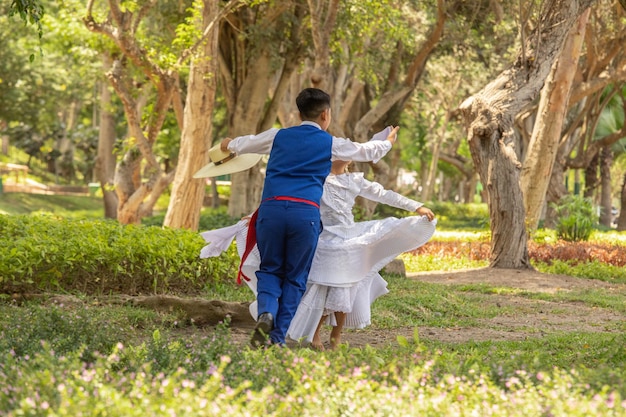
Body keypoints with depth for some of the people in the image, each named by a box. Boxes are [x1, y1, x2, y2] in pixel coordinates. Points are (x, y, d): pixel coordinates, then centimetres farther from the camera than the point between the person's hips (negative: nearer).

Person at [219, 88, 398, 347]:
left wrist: (228, 146, 58)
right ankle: (278, 337, 3)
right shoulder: (330, 144, 13)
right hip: (306, 212, -1)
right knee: (295, 277, 9)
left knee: (270, 269, 14)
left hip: (271, 208, 2)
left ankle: (266, 312, -15)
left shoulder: (278, 136, 16)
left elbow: (245, 143, 34)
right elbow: (368, 151, 28)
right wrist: (388, 142, 50)